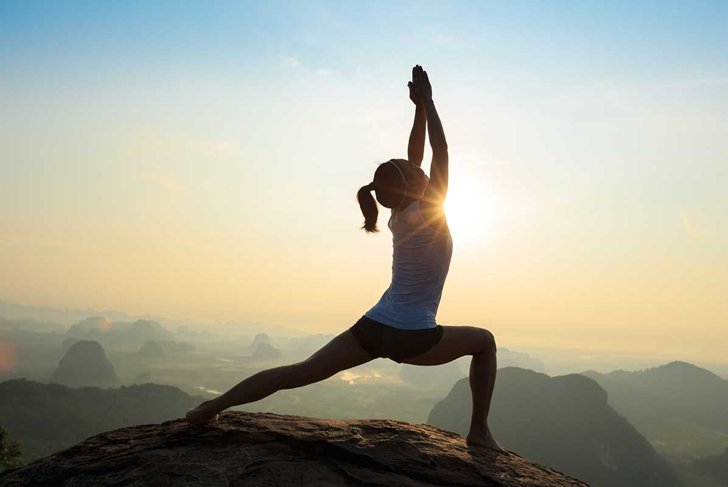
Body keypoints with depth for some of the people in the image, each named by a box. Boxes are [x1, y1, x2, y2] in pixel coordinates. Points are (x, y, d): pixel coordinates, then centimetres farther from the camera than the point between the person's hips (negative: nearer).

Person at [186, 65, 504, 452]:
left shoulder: (400, 215, 7)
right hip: (412, 338, -6)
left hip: (373, 328, 6)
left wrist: (419, 109, 14)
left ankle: (214, 405, 6)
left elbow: (415, 157, 14)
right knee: (484, 341, 16)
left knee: (301, 371, 8)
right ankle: (479, 431, 12)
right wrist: (427, 101, -4)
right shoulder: (429, 215, -12)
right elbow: (440, 153, -8)